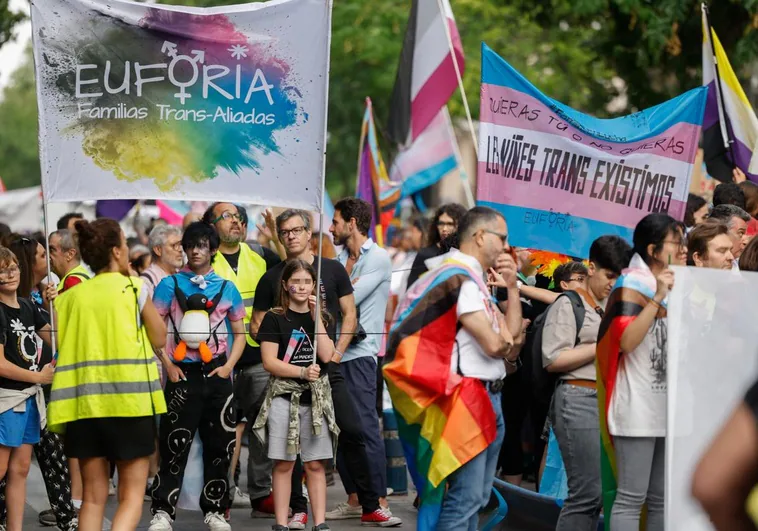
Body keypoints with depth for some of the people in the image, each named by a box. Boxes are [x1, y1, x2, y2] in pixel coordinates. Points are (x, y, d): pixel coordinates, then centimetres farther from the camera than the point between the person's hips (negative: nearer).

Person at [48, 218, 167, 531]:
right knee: (132, 496, 2)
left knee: (93, 497, 10)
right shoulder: (133, 288, -1)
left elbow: (61, 348, 8)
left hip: (84, 402, 4)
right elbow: (159, 339, 7)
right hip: (129, 400, -3)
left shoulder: (71, 297, 8)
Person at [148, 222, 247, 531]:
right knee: (174, 445, -5)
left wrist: (229, 366, 0)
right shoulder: (170, 285, 3)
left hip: (217, 374, 2)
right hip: (183, 374, -2)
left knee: (219, 445, 6)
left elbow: (239, 333, 14)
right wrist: (168, 366, -7)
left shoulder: (227, 289, 9)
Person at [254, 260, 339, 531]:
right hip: (284, 396, -2)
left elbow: (326, 355, -3)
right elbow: (269, 361, -6)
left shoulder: (320, 318, 11)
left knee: (315, 464, 2)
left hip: (316, 397, 2)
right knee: (283, 464, -1)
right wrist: (302, 371, -17)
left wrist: (316, 317, -5)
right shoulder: (274, 318, 1)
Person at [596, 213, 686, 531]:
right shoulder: (633, 287, -7)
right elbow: (625, 342, -20)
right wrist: (657, 299, -21)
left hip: (669, 407, 8)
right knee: (631, 498, -8)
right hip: (638, 408, -8)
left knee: (661, 500, 10)